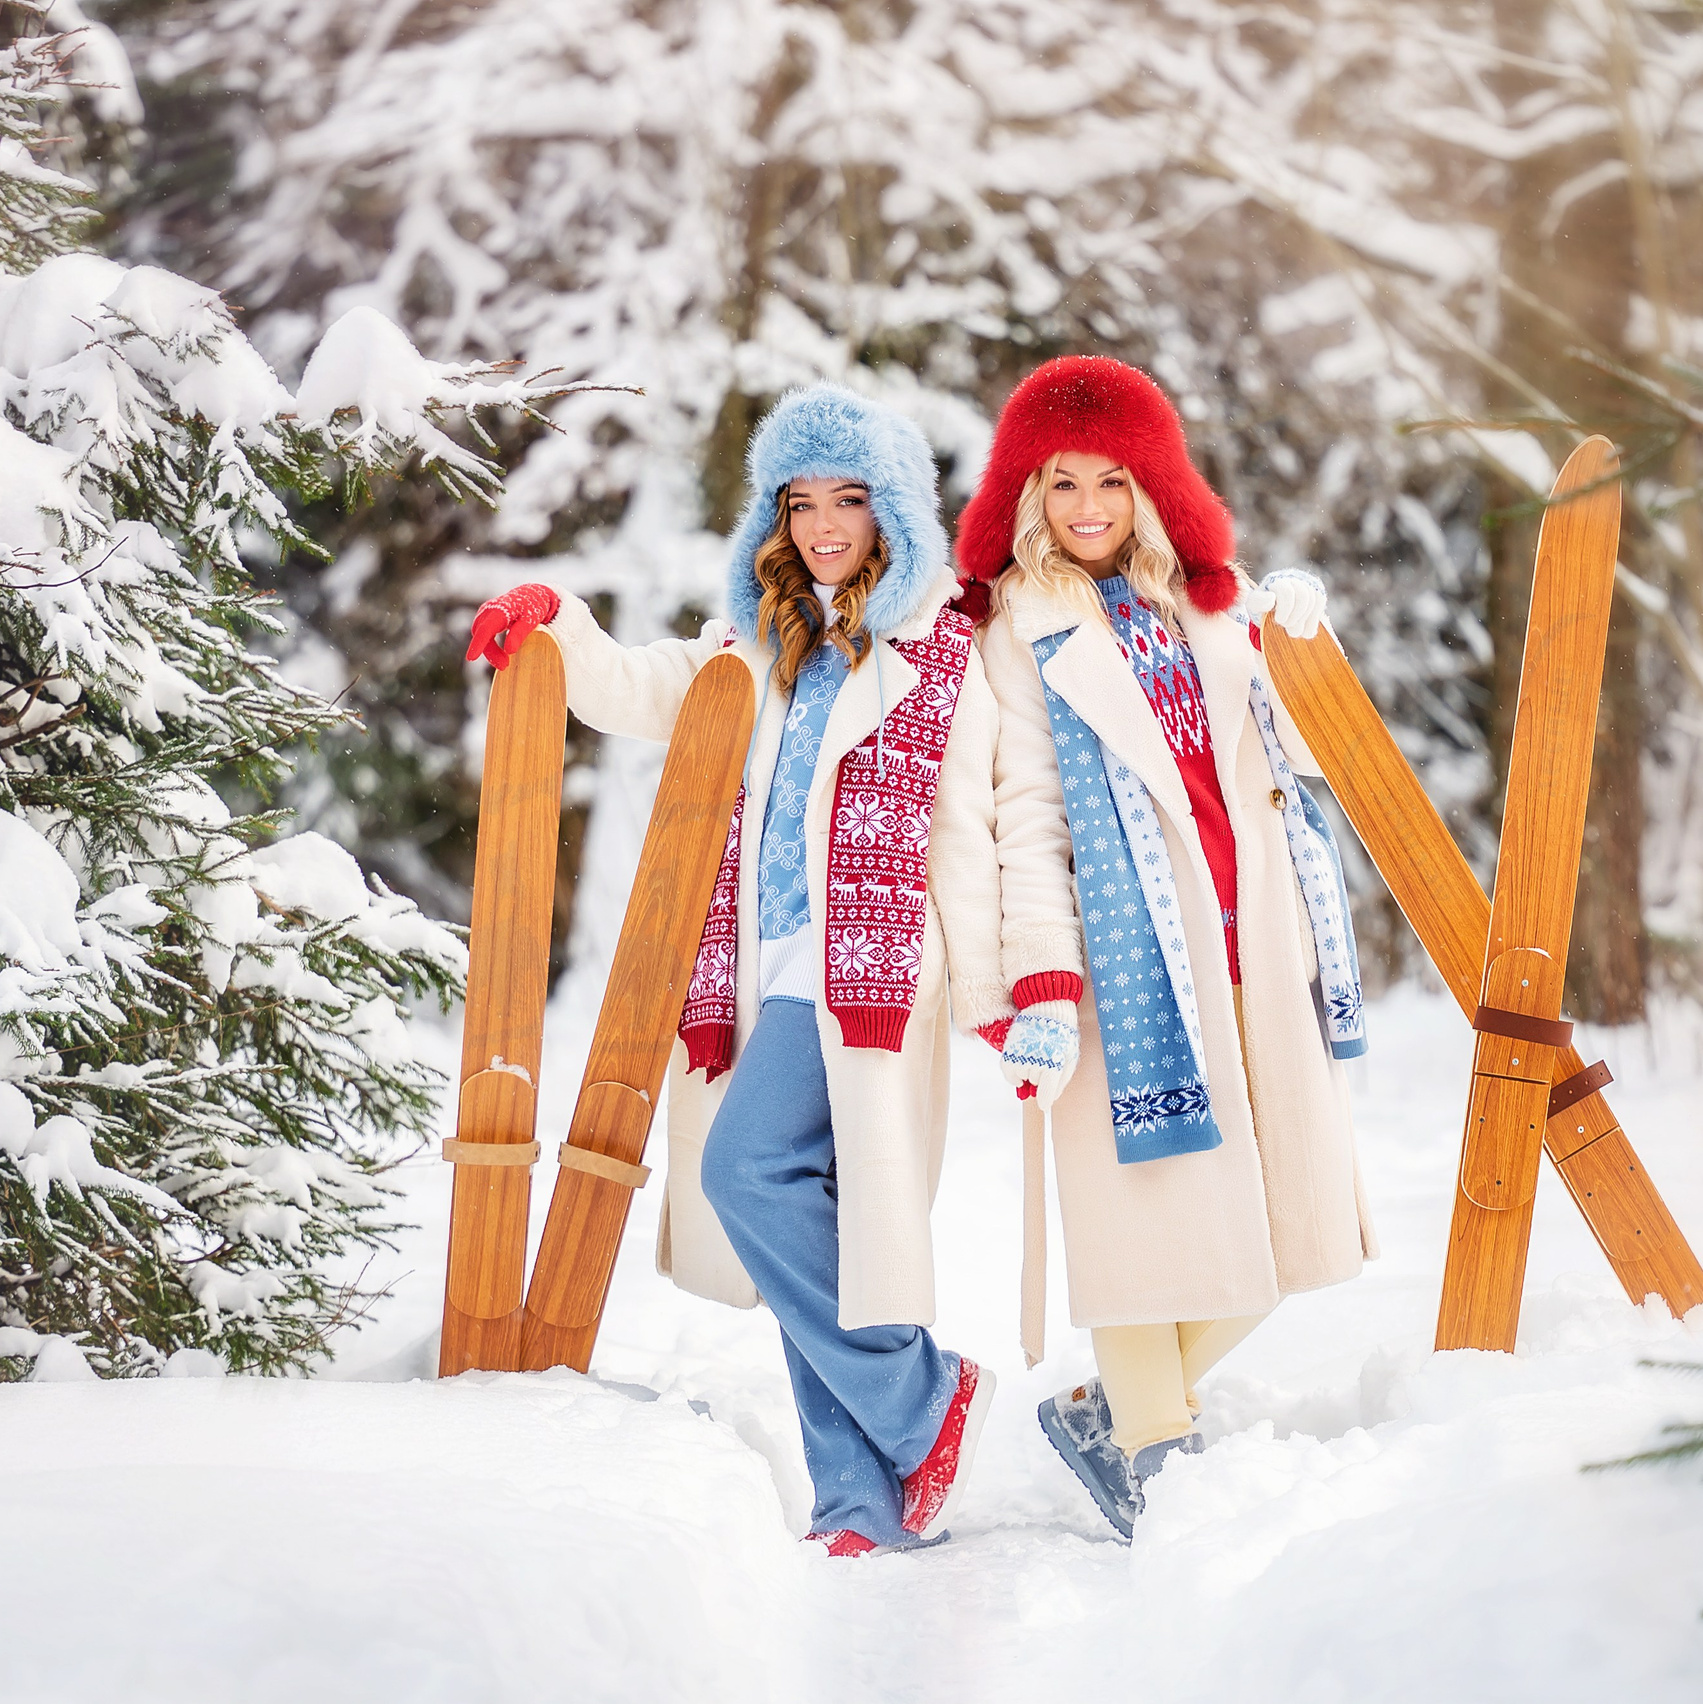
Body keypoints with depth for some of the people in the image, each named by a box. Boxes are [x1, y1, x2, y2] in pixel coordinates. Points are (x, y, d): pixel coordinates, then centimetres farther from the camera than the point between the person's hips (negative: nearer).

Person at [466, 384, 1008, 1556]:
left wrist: (991, 996, -6)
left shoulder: (945, 648, 4)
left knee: (751, 1168, -21)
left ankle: (923, 1401, -8)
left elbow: (962, 835, -1)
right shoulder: (764, 644, 21)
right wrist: (552, 625, -1)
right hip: (774, 968, 7)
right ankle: (866, 1498, 10)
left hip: (874, 963, -6)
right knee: (811, 1229, 4)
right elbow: (646, 691, 18)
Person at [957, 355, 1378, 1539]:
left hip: (1258, 933, 5)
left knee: (1282, 1202, 6)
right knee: (1153, 1198, -5)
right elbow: (1026, 818, -7)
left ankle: (1122, 1408, 24)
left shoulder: (1212, 595, 14)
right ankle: (1149, 1446, 14)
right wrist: (1042, 984, -17)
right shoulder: (1024, 629, 1)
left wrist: (1298, 646, 2)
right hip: (1133, 943, -5)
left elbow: (1293, 759, 19)